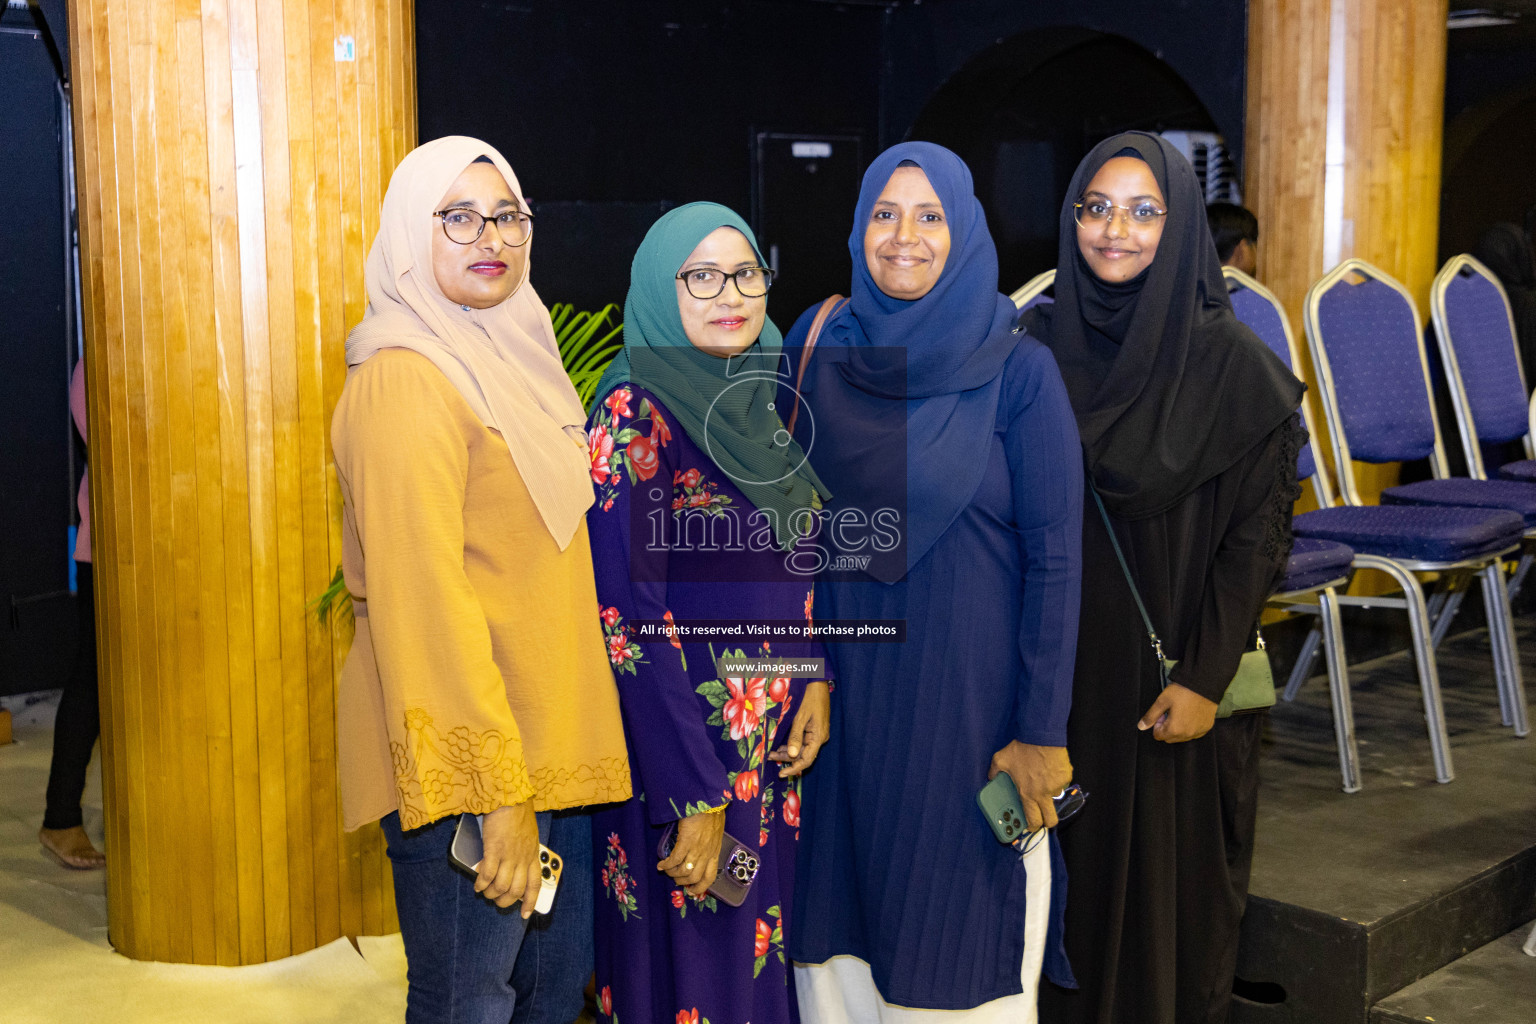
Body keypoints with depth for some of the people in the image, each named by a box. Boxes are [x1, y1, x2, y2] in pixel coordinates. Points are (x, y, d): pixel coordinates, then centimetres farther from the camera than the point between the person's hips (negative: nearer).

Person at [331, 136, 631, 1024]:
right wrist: (498, 789, -25)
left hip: (548, 740, 9)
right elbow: (423, 596, -23)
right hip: (468, 756, -9)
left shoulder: (508, 357, 14)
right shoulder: (404, 379, -16)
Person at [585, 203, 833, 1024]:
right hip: (680, 737, -7)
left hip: (773, 741, 7)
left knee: (760, 948, 19)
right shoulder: (636, 411, -16)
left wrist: (814, 677, 2)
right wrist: (696, 798, -21)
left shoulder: (759, 401, 6)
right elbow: (627, 611, -21)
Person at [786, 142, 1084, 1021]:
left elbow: (1053, 559, -9)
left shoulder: (1019, 370, -9)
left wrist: (1043, 731, -10)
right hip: (850, 683, 4)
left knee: (962, 931, 7)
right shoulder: (822, 351, 3)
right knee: (847, 920, 13)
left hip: (972, 686, -3)